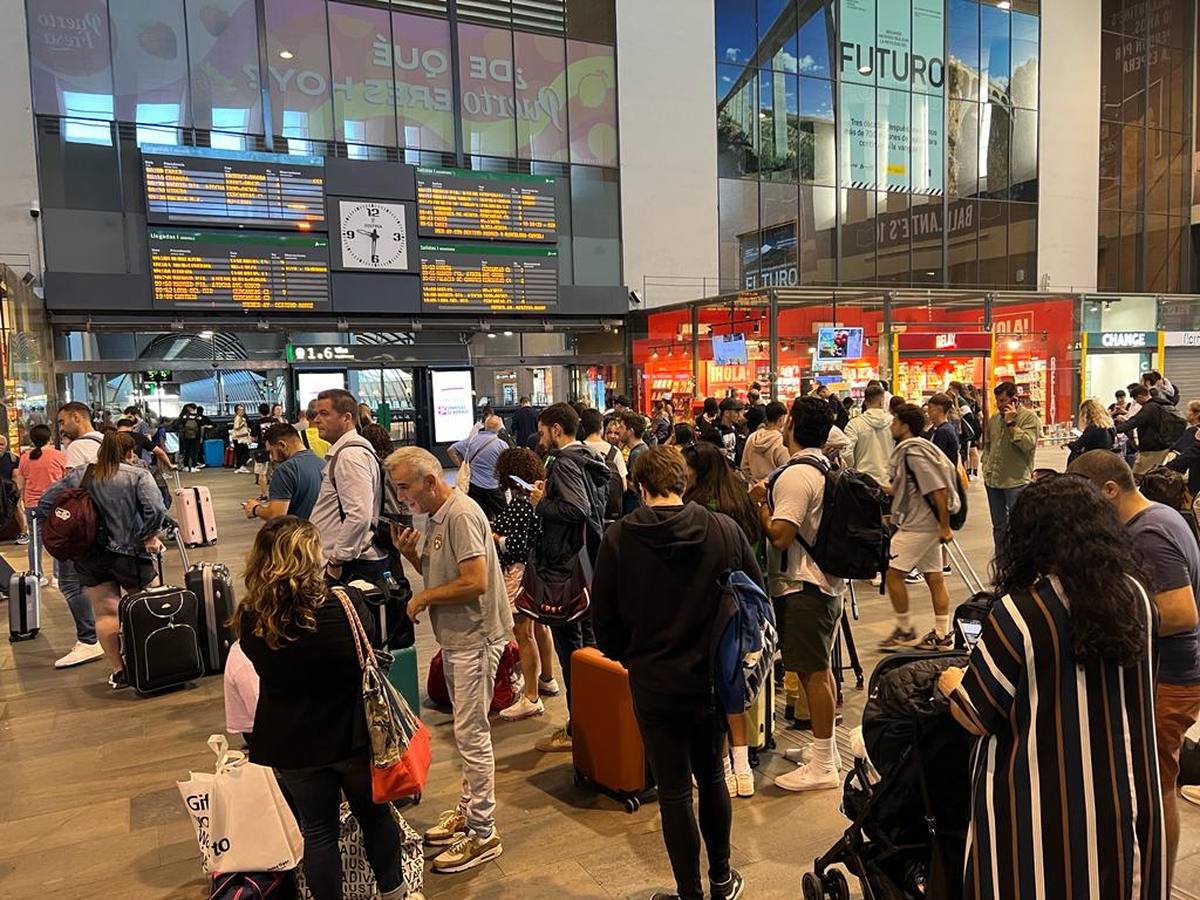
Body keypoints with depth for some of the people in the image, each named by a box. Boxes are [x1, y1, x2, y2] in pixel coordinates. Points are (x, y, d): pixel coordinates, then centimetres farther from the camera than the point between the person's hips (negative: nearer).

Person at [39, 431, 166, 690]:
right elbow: (156, 510, -21)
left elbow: (44, 505, 4)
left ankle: (118, 671, 11)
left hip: (90, 557, 3)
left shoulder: (77, 475, 4)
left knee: (104, 613, 8)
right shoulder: (138, 475, -7)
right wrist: (149, 536, -5)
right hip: (130, 553, -3)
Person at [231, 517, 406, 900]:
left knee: (317, 831, 20)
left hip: (292, 747, 1)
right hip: (352, 736, -1)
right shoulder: (345, 603, -25)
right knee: (375, 815, 22)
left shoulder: (249, 621, -17)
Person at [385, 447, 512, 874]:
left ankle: (482, 832, 11)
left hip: (474, 638, -10)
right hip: (456, 638, 10)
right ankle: (468, 810, 34)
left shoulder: (462, 515, -19)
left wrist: (425, 597, -14)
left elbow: (475, 583, -26)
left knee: (472, 734, -2)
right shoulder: (437, 516, 11)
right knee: (467, 731, 19)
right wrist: (410, 552, 1)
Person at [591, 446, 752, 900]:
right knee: (712, 778, 22)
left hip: (654, 683, -2)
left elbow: (604, 615, -5)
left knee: (674, 791, 10)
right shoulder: (724, 530, -9)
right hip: (713, 677, 3)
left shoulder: (619, 539, -12)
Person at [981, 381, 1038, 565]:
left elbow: (1028, 444, -20)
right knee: (998, 526, 16)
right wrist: (986, 468, 11)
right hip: (993, 481, 7)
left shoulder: (1028, 417, -8)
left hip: (1016, 482, -7)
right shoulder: (994, 418, 10)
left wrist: (1011, 423, -21)